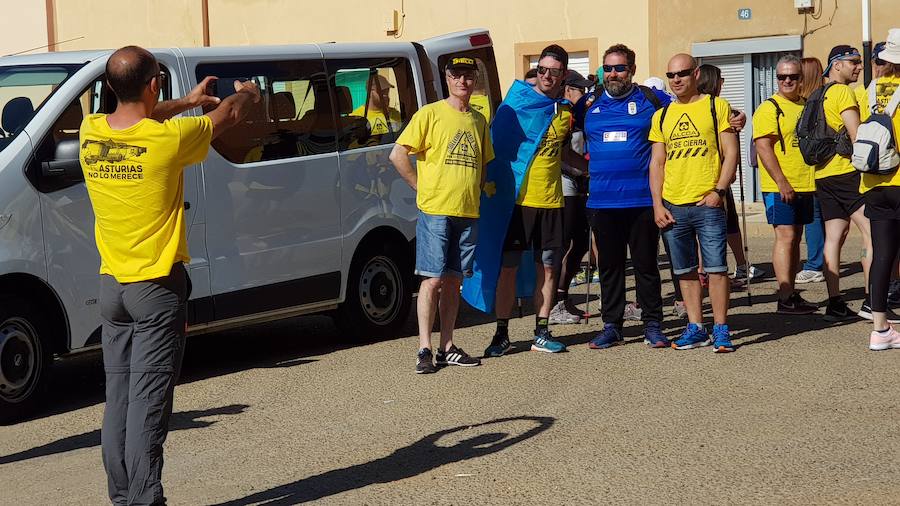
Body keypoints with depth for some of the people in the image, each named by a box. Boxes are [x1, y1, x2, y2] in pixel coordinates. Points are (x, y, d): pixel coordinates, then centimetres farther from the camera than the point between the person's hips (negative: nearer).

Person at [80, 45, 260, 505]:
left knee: (117, 398, 10)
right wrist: (248, 93, 26)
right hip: (157, 287, -6)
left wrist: (186, 101, 36)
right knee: (148, 401, -5)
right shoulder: (167, 138, -16)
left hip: (112, 285, 6)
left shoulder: (90, 134, -2)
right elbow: (227, 114, 3)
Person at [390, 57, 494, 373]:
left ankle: (447, 348, 13)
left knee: (453, 281, 9)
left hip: (468, 213, 5)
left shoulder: (479, 120, 14)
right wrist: (422, 188, -5)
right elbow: (398, 155, -7)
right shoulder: (430, 114, -3)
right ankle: (424, 350, -4)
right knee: (433, 280, -7)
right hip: (435, 211, -5)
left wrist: (475, 190, 10)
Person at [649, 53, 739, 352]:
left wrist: (718, 191, -11)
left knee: (716, 268, -5)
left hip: (707, 204, -4)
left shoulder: (716, 107, 3)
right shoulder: (662, 116, 13)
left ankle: (720, 329, 0)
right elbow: (656, 163, 13)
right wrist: (657, 205, 4)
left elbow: (731, 153, 0)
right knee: (685, 270, 8)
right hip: (672, 207, 4)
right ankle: (696, 328, 16)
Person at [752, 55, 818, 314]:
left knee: (795, 237, 10)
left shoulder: (807, 106, 14)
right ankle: (785, 298, -11)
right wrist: (782, 182, -22)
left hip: (805, 185, 7)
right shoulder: (769, 109, -8)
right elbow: (763, 147, -16)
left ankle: (791, 293, 15)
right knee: (785, 236, -11)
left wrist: (814, 177, 16)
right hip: (779, 188, -7)